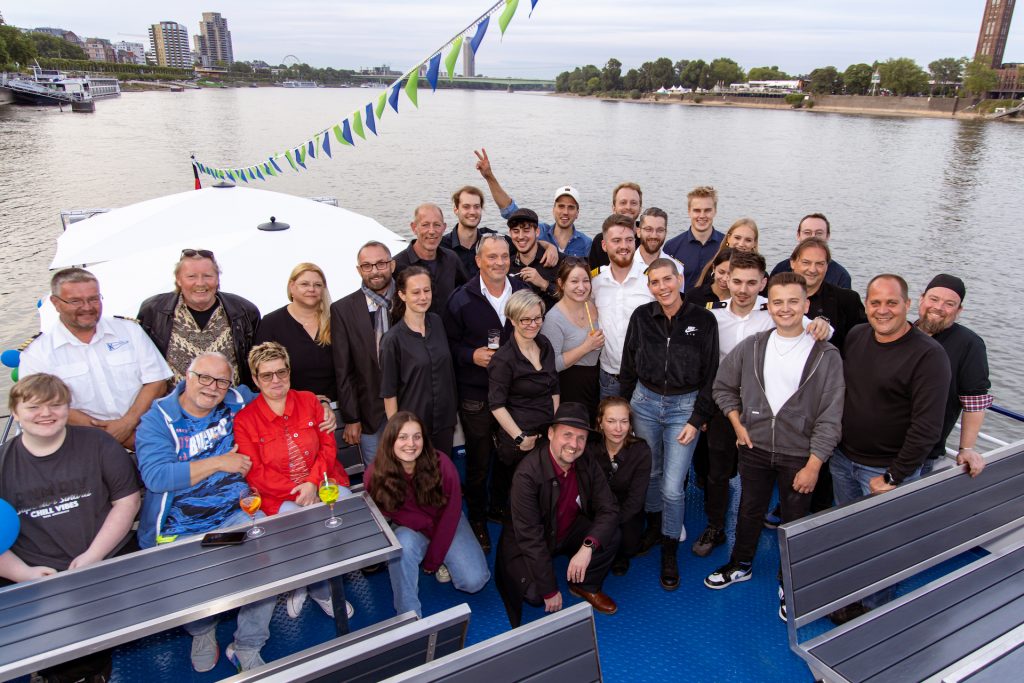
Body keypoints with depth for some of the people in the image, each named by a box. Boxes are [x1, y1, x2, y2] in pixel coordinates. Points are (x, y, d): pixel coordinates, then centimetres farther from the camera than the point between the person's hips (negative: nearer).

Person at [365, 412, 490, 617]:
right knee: (403, 543, -36)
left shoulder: (441, 464, -27)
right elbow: (388, 514, -12)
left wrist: (432, 560, -14)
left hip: (446, 524, 1)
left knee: (474, 581, -15)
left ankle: (442, 561, 16)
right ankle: (409, 616, -17)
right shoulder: (376, 474, -25)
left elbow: (450, 512, -17)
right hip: (408, 529, 0)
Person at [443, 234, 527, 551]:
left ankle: (502, 507, 37)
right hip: (476, 394, -3)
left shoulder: (522, 291, 2)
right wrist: (471, 355, -18)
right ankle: (477, 518, 28)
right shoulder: (462, 299, -8)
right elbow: (448, 343, -1)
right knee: (478, 460, 8)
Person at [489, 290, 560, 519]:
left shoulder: (545, 345, 5)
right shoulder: (503, 359, -16)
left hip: (549, 433, 6)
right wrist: (520, 438, -16)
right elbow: (497, 405, -15)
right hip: (520, 438, -6)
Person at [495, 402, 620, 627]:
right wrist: (550, 591, -24)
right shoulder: (527, 473, -31)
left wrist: (588, 547, -33)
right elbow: (529, 536, -28)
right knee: (535, 595, -22)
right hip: (528, 545, -4)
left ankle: (586, 586, 8)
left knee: (611, 536, -18)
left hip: (570, 533, 4)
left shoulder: (588, 465, -14)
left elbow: (609, 510, -14)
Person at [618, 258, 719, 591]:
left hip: (685, 406, -2)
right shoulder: (641, 316, -3)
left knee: (673, 487, -3)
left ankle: (670, 554, 18)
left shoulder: (703, 319, -8)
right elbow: (628, 367, 6)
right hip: (645, 402, 2)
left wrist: (697, 419, -7)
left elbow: (710, 374, -4)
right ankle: (653, 526, 43)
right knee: (651, 472, 16)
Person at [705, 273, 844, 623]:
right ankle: (740, 565, 43)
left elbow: (830, 416, -11)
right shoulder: (752, 346, -3)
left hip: (799, 454, -2)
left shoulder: (825, 355, -12)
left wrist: (814, 464, -14)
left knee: (795, 521, 12)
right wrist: (738, 424, 2)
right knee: (749, 510, 19)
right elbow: (723, 385, 10)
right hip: (755, 448, 3)